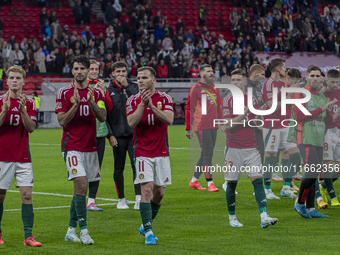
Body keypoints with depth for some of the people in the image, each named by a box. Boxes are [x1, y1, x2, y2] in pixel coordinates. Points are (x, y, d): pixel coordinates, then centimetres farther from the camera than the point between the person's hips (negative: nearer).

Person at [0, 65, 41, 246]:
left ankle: (28, 236, -5)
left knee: (27, 195, -6)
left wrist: (23, 110, -19)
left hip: (23, 157, 1)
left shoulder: (29, 102, 5)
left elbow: (31, 128, -5)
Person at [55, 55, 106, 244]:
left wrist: (91, 102, -19)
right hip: (72, 147, -4)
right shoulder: (64, 93, -1)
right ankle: (83, 230, -15)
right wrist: (76, 104, -19)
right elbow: (62, 121, -6)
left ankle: (71, 230, 18)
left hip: (90, 147, 4)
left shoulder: (97, 93, 8)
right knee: (81, 185, -17)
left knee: (80, 189, 8)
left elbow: (103, 117, -3)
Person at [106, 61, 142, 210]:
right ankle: (121, 199, 18)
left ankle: (139, 199, -9)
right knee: (119, 168, 7)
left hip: (134, 134, 0)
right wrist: (110, 135, -5)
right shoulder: (108, 90, 3)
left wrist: (126, 86, -14)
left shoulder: (133, 86, 6)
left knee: (136, 165, -9)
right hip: (118, 136, 0)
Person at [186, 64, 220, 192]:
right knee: (207, 154, -10)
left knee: (206, 155, 10)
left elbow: (219, 108, 24)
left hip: (213, 126, 7)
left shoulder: (215, 89, 16)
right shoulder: (196, 89, -4)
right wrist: (188, 128, -7)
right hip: (202, 126, -7)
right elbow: (189, 109, -4)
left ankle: (194, 180, 22)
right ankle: (210, 183, -10)